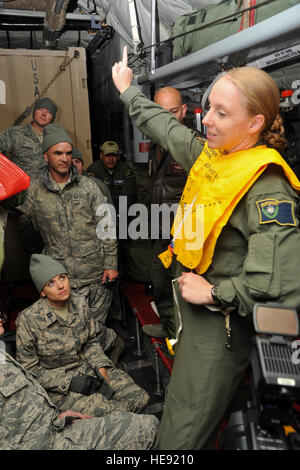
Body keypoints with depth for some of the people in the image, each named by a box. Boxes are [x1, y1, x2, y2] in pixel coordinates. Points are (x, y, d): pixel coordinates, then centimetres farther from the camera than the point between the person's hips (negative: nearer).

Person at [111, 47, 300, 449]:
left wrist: (213, 292, -20)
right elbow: (167, 129, 19)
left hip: (222, 325, -8)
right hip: (193, 304, 8)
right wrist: (128, 90, 32)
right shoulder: (212, 154, 1)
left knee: (180, 437, 6)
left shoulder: (267, 190, -25)